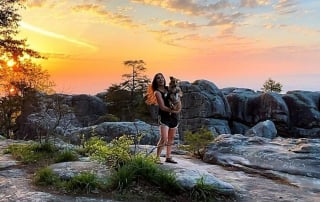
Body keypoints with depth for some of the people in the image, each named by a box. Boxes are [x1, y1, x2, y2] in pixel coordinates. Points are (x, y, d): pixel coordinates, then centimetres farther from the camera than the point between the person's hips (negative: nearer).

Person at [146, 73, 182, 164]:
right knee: (164, 138, -15)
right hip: (164, 117, -6)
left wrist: (179, 106, -8)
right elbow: (162, 107, -14)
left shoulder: (169, 88, 11)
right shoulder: (157, 92, -6)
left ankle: (168, 157, 20)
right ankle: (157, 158, -6)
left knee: (171, 138, 10)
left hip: (174, 117, 6)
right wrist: (173, 110, -19)